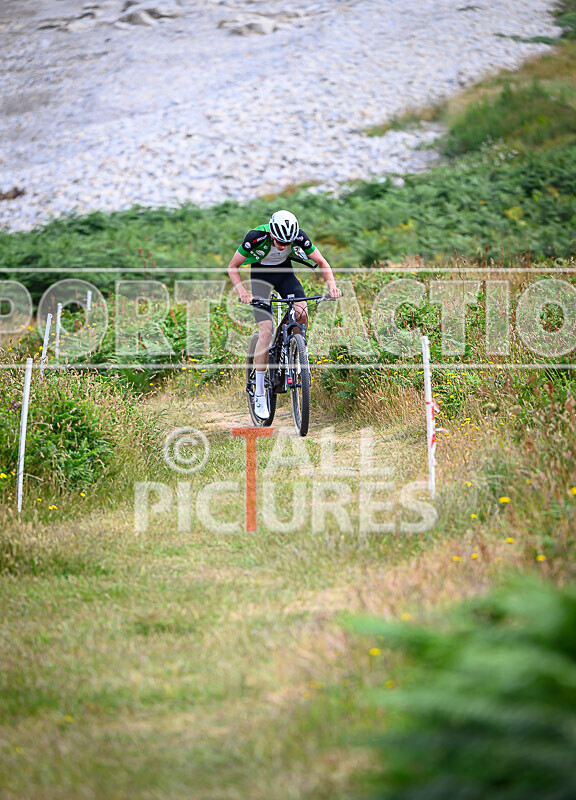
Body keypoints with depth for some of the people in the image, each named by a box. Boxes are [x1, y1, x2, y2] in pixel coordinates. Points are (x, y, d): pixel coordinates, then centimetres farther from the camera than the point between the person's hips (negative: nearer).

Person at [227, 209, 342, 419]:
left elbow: (321, 262, -13)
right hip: (261, 274, -3)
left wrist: (332, 285, -31)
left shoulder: (299, 237, -26)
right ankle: (259, 393, -9)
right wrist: (242, 291, -36)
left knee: (302, 314, -23)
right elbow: (233, 267, -20)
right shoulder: (256, 237, -32)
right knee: (266, 331, -16)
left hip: (285, 272, 3)